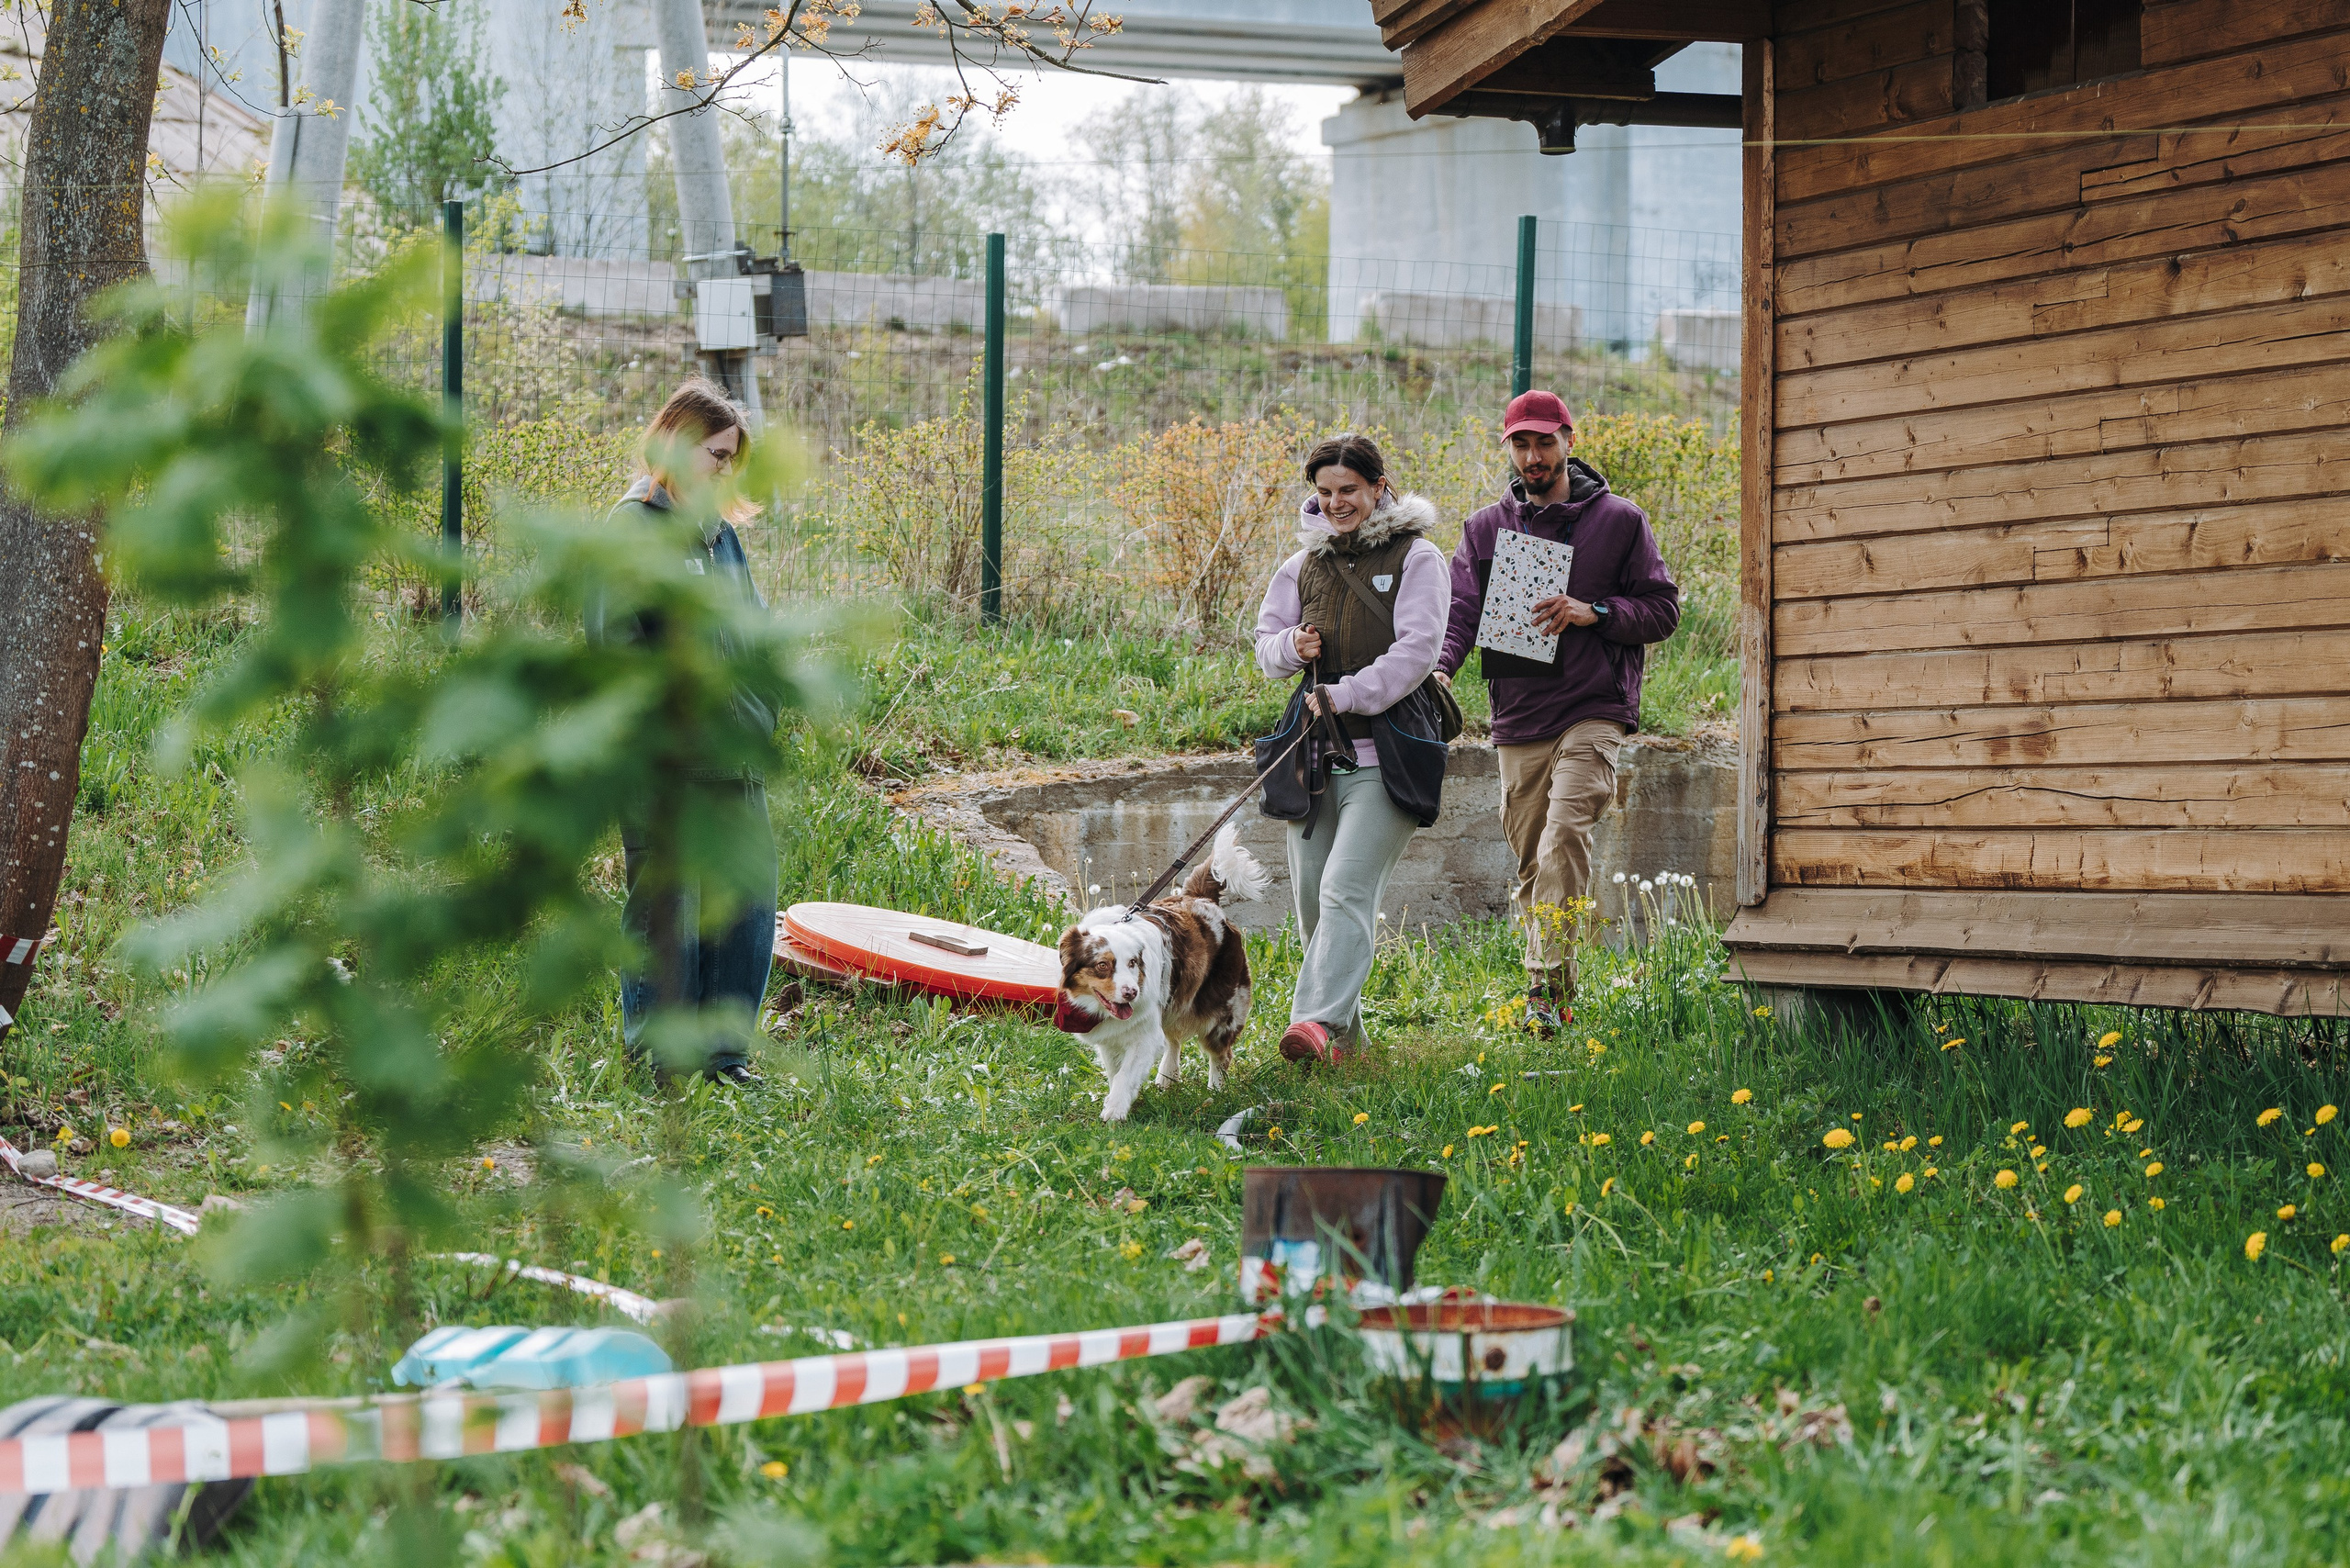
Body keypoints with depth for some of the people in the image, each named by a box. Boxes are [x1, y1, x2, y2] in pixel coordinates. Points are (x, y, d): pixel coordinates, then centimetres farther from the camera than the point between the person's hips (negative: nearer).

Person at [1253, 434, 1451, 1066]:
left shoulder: (1416, 557, -2)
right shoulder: (1305, 563, 15)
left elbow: (1417, 650, -12)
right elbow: (1265, 644, 19)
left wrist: (1346, 695, -20)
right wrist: (1291, 646, -4)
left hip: (1389, 750, -6)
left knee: (1346, 889, -17)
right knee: (1311, 899, 6)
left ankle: (1319, 1020, -26)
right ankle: (1344, 1029, 18)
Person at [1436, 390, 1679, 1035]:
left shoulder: (1619, 521, 4)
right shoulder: (1486, 527, 12)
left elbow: (1663, 610, 4)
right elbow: (1462, 608, 4)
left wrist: (1593, 612, -13)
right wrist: (1440, 667, -17)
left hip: (1591, 713, -4)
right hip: (1517, 719, 4)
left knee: (1563, 838, -21)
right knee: (1529, 858, 6)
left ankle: (1548, 983, -23)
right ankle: (1553, 991, 16)